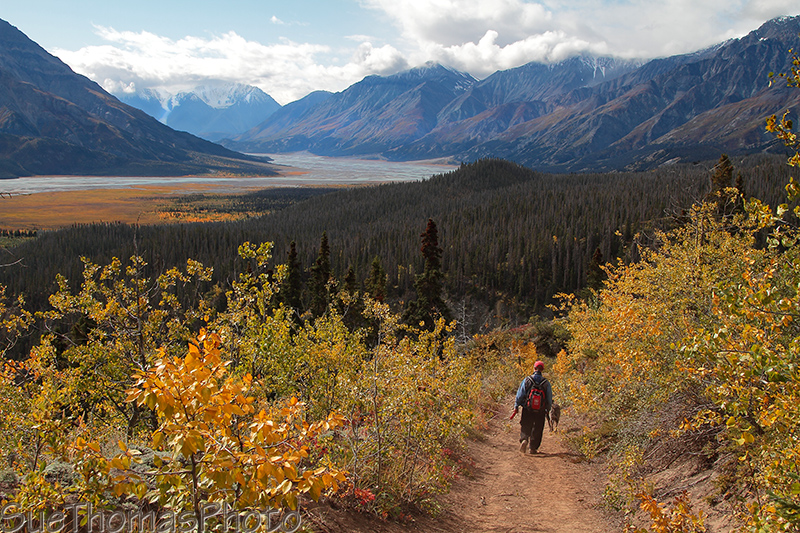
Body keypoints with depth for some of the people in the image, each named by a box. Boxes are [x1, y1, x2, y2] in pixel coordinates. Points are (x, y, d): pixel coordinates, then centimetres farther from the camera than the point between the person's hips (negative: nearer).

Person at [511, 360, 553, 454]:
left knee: (525, 426, 12)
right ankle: (533, 448, 14)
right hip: (540, 411, 0)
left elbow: (520, 394, -3)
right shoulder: (546, 383, -3)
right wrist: (547, 410, 16)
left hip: (527, 409, 0)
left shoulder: (526, 380, -5)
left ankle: (524, 439, -14)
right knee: (537, 430, 11)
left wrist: (516, 406, 7)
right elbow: (549, 398, 3)